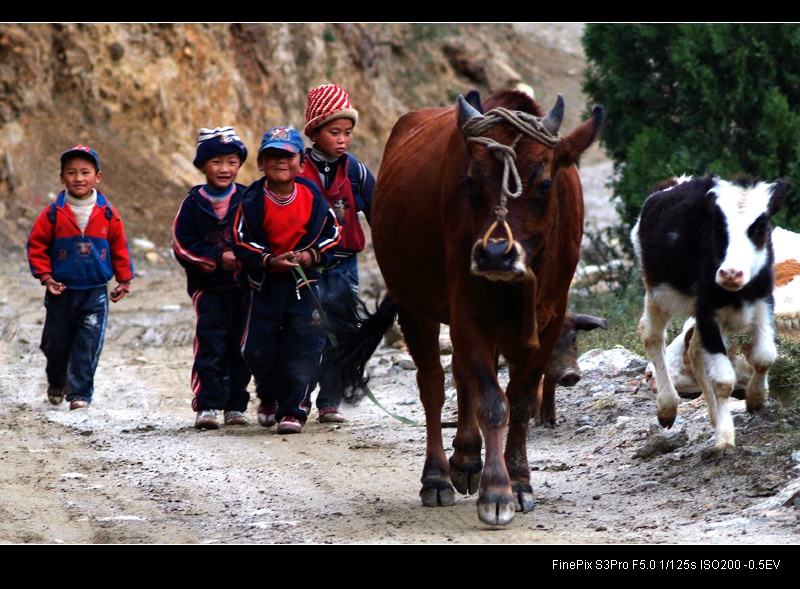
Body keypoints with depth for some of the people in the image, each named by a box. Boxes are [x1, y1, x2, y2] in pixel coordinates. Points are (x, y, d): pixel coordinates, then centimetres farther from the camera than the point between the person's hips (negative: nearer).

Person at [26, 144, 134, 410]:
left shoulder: (107, 214, -2)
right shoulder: (53, 213, -5)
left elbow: (119, 247, 8)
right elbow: (36, 245, 2)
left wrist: (124, 280, 10)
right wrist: (45, 276, -5)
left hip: (95, 291, 0)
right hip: (61, 291, 0)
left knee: (88, 345, -6)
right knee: (56, 343, 11)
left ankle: (80, 393, 0)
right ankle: (56, 383, 36)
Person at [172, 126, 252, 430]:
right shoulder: (193, 204, -1)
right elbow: (182, 246, -3)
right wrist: (218, 258, -15)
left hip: (244, 285, 2)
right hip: (208, 287, -2)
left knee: (240, 346, 6)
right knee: (210, 342, -10)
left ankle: (236, 405, 15)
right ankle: (206, 405, -9)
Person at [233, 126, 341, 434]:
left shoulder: (312, 198, -5)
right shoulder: (252, 201, -9)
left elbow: (332, 235, 3)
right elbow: (241, 242, -8)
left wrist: (313, 255, -14)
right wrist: (269, 261, -21)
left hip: (303, 282, 0)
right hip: (264, 283, 0)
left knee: (302, 348, -7)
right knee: (258, 349, 3)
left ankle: (293, 409, 3)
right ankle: (269, 397, 32)